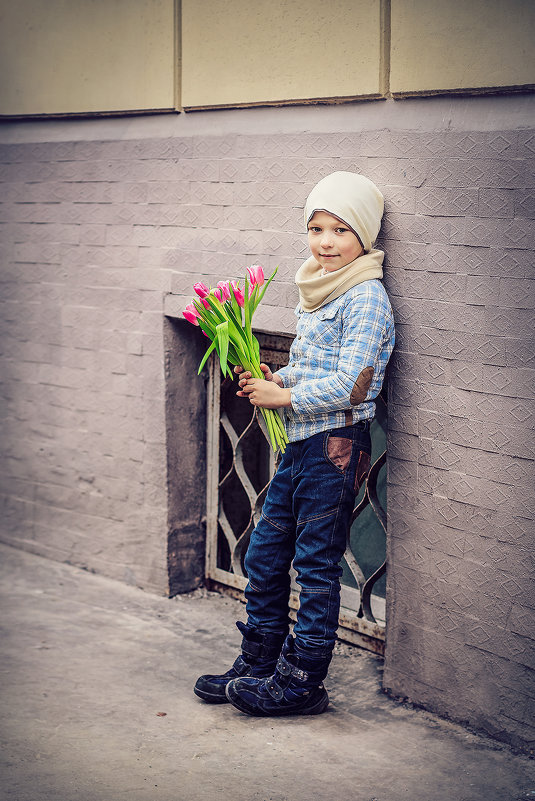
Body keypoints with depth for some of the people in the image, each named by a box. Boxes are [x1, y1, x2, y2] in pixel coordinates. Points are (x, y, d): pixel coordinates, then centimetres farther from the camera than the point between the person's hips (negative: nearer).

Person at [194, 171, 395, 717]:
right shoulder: (318, 293, 14)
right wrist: (272, 380, 3)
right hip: (301, 445, 9)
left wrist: (283, 397, -12)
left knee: (316, 567, 1)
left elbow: (348, 385, -20)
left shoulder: (366, 298, -13)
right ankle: (258, 666, 28)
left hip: (336, 446, -9)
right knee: (263, 556, 14)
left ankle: (299, 683, 13)